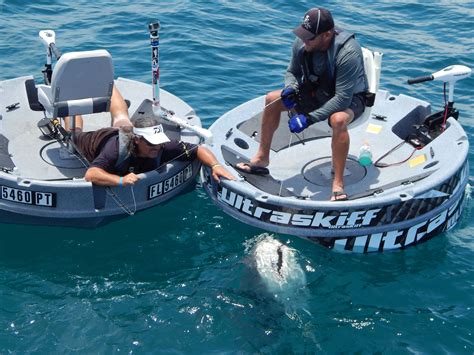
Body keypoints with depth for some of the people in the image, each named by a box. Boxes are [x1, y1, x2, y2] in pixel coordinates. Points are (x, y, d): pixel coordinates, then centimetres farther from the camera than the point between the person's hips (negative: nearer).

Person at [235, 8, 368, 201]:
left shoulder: (348, 52, -34)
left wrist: (309, 118, -38)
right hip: (316, 92, 7)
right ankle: (262, 159, 5)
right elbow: (292, 72, 4)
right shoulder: (301, 44, -16)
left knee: (338, 119, -40)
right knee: (272, 99, -6)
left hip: (350, 99, -6)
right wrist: (290, 89, -20)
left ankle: (338, 183, -30)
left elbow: (342, 99, -35)